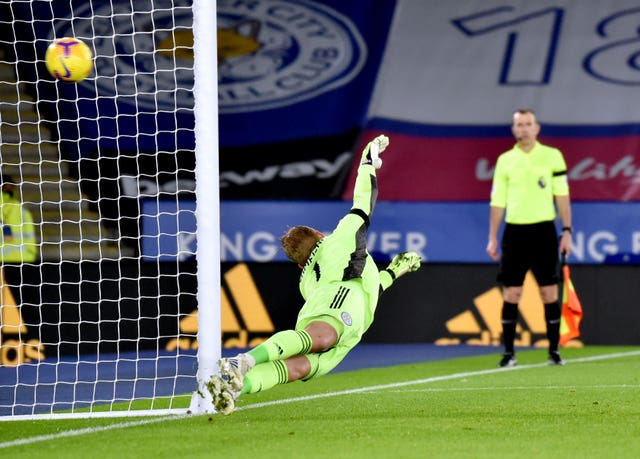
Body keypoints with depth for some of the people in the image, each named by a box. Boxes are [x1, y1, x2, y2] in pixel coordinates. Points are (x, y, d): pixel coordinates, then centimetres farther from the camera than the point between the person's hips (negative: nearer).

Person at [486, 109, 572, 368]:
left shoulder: (552, 156, 3)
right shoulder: (505, 160, 8)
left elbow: (562, 195, 4)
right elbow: (497, 202, 10)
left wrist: (567, 231, -1)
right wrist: (492, 238, 6)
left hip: (544, 230, -1)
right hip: (514, 231, 1)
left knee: (549, 292, -1)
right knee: (511, 293, -1)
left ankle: (554, 351, 6)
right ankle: (508, 353, 4)